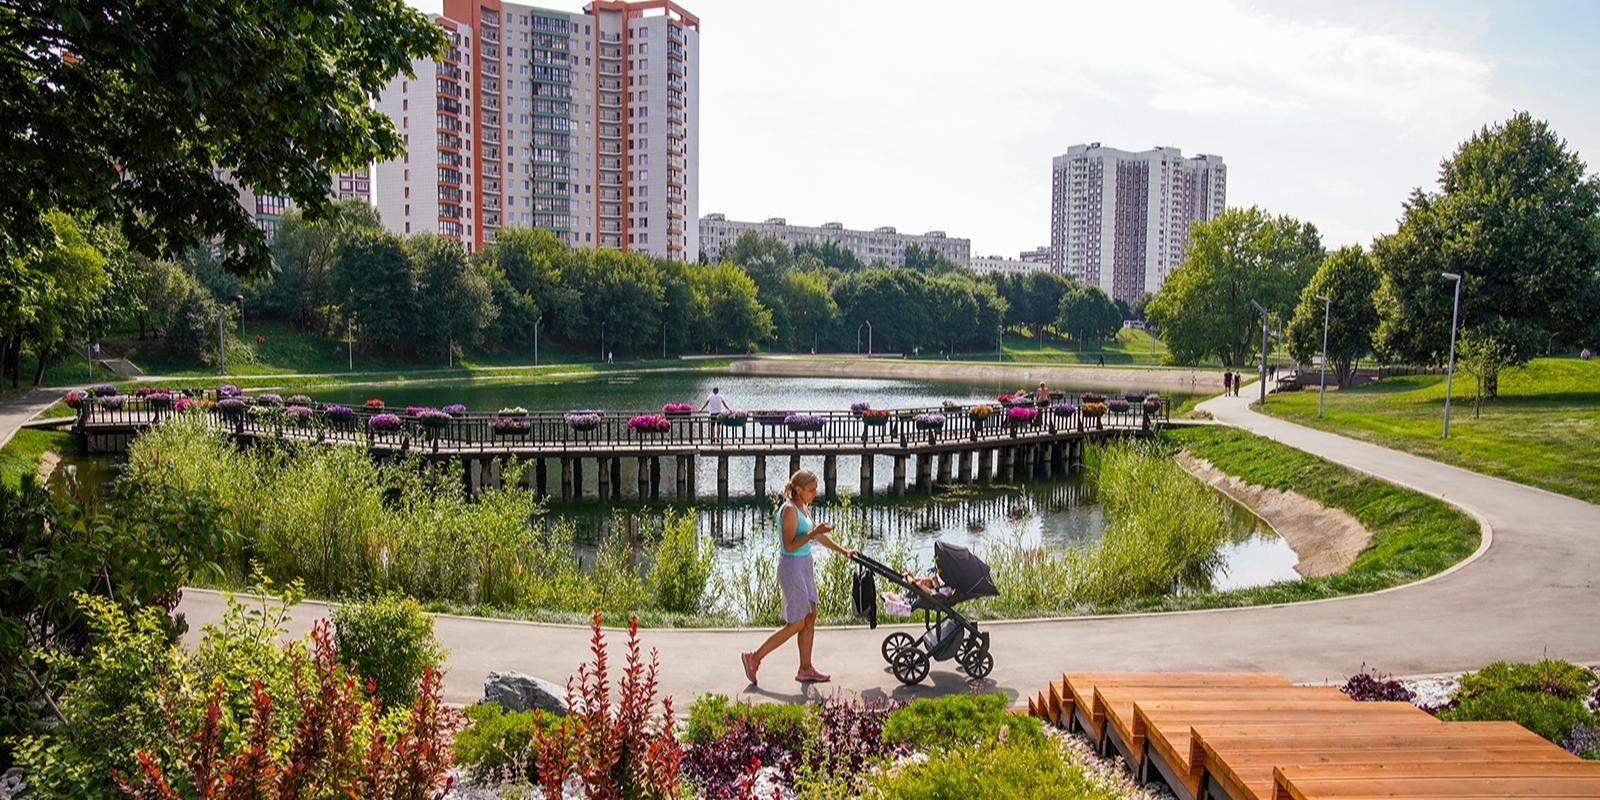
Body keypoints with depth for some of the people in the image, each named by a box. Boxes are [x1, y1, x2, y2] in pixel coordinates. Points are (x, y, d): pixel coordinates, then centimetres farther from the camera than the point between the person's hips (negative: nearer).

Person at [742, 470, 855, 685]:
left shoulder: (804, 508, 10)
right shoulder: (789, 510, -18)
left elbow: (818, 535, 19)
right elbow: (789, 545, -22)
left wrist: (843, 551, 19)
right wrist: (812, 533, -28)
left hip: (804, 566, 9)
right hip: (792, 566, -9)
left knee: (810, 617, 11)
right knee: (796, 624, -3)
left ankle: (805, 669, 20)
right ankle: (754, 658, 6)